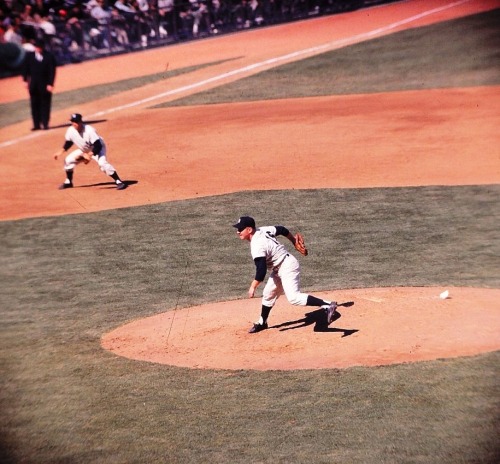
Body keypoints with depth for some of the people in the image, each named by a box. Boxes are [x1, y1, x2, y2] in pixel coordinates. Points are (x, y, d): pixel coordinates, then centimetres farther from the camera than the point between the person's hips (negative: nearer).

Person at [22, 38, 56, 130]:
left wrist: (50, 84, -12)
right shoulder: (29, 56, 1)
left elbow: (52, 71, -8)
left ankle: (45, 124, 9)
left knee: (45, 104, 3)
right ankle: (36, 124, 9)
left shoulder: (49, 56, -8)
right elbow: (26, 68, 8)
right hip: (33, 85, 3)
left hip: (45, 85, -3)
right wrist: (26, 80, 4)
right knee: (35, 105, 5)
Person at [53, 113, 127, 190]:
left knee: (102, 163, -32)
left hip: (98, 149, -7)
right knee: (68, 160, 5)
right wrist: (60, 152, -4)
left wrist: (89, 155, -39)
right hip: (84, 150, 7)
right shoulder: (70, 131, -16)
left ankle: (119, 182, -28)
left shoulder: (89, 130, -34)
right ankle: (68, 182, 25)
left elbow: (98, 146, -33)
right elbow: (68, 143, 5)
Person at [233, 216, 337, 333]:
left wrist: (253, 287, -18)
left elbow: (261, 271, -28)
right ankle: (262, 322, 37)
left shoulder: (257, 246, -25)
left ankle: (328, 305, -25)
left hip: (288, 267, -11)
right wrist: (295, 242, 22)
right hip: (279, 269, 11)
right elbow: (282, 230, 11)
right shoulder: (262, 230, 0)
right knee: (268, 294, 20)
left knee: (293, 297, -22)